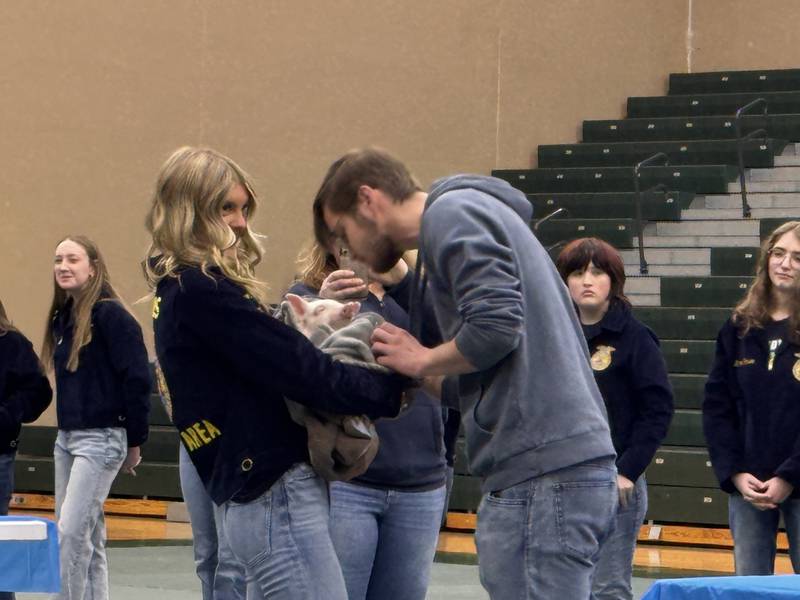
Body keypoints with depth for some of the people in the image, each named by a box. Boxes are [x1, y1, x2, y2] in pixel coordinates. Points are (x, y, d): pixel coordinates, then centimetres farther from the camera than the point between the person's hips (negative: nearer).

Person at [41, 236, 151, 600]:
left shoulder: (111, 315, -13)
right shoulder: (63, 318, 11)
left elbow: (137, 378, -14)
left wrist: (135, 442, -11)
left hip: (101, 439, -8)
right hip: (66, 438, 8)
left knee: (72, 532, -13)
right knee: (88, 536, 10)